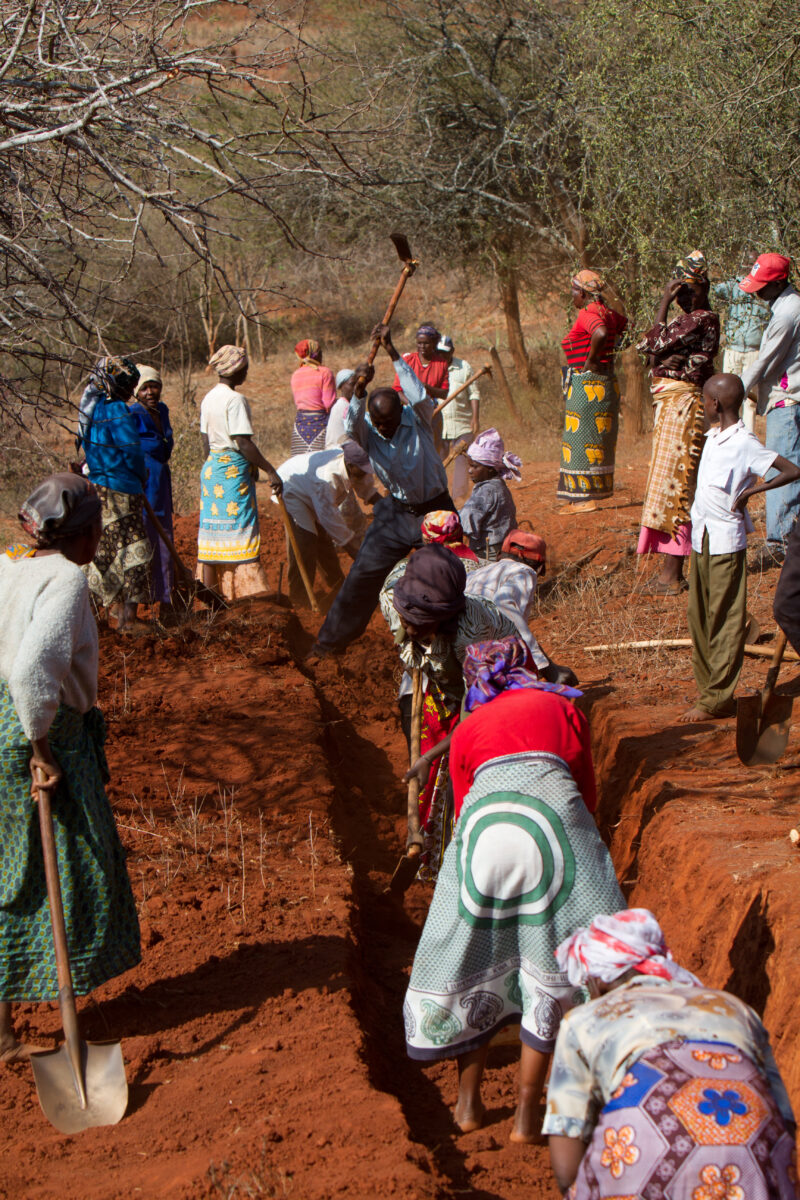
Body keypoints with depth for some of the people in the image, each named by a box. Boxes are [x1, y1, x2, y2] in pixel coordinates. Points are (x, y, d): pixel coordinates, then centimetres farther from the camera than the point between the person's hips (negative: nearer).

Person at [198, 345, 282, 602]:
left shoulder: (209, 397, 11)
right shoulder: (234, 399, -15)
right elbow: (243, 442, -20)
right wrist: (270, 471, -19)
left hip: (211, 467, 8)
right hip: (234, 468, -8)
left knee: (212, 530, 9)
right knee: (239, 529, -7)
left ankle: (209, 591, 12)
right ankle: (246, 591, -9)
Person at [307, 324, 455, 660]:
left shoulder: (418, 419, -15)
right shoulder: (368, 430, -11)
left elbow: (419, 396, -35)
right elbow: (350, 426, -32)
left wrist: (392, 353, -38)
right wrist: (359, 390, -48)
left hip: (435, 510, -1)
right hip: (395, 514, 1)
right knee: (363, 574, -2)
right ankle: (329, 641, 7)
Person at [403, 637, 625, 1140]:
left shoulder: (468, 728, 29)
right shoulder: (560, 706, 26)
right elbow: (587, 792, 27)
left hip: (484, 822, 2)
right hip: (551, 815, -2)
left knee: (476, 958, 16)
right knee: (550, 965, 8)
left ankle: (469, 1102, 25)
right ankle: (528, 1114, 10)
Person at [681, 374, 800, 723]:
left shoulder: (744, 444, -15)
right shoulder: (713, 436, 10)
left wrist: (750, 490, -18)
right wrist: (696, 527, 14)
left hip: (726, 542, -9)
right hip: (701, 539, 9)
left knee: (725, 621, -2)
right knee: (699, 617, 11)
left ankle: (717, 699, 1)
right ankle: (707, 690, 20)